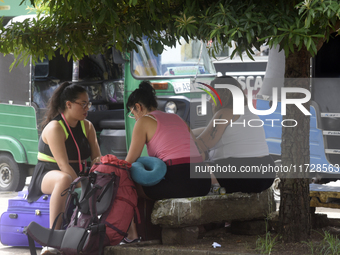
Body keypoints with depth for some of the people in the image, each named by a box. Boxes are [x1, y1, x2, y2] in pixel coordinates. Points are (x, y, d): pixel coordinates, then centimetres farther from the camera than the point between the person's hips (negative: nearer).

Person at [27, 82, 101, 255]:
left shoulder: (87, 126, 10)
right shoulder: (54, 128, -13)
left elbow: (97, 158, 4)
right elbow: (63, 164, -23)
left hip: (78, 175, 7)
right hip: (48, 175, -7)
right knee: (65, 179, -42)